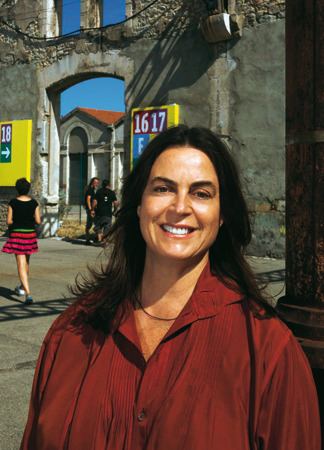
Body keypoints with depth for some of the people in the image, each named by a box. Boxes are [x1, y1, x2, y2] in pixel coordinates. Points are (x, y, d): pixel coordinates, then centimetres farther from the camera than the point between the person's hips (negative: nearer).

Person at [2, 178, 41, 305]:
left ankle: (28, 294, -16)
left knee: (21, 264, -4)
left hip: (17, 234, -3)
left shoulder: (13, 202, -8)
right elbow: (38, 221, -3)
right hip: (30, 234, 3)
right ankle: (22, 287, 40)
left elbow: (9, 221, -7)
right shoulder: (34, 203, -2)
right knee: (26, 262, 22)